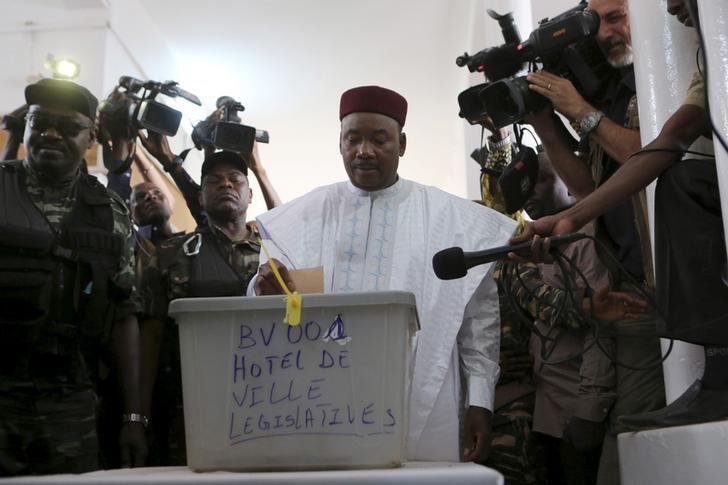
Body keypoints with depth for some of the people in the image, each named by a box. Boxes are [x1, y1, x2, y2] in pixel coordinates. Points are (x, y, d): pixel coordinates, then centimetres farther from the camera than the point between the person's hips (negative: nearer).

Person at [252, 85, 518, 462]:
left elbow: (479, 317, 5)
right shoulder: (304, 216, 7)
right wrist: (268, 291, -18)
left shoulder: (454, 219, 4)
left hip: (423, 412, -1)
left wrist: (480, 400, 1)